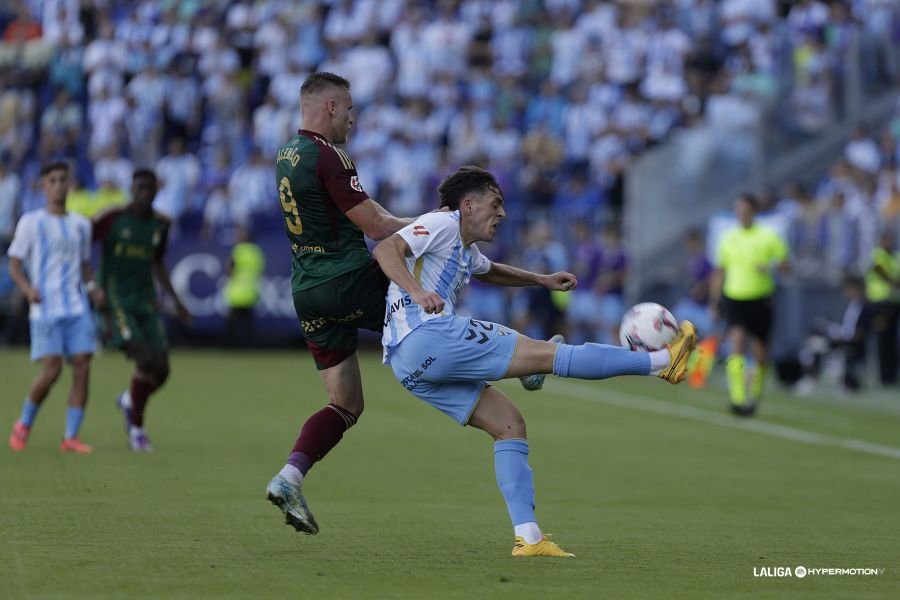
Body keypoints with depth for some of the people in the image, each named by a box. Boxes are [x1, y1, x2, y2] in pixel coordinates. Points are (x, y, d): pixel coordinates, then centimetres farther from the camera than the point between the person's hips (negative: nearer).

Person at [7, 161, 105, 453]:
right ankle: (23, 426, 10)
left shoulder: (80, 224, 15)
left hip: (77, 308, 4)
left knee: (82, 366, -8)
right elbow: (14, 264, 1)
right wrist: (27, 288, -18)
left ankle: (70, 437, -3)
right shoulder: (31, 223, 2)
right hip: (45, 309, -4)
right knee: (52, 369, -13)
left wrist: (92, 287, 5)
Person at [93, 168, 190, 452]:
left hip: (146, 303, 6)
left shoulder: (160, 224, 9)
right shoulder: (112, 218, -8)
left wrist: (175, 300, 20)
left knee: (161, 370, -5)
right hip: (115, 303, -6)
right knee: (146, 361, -20)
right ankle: (136, 428, -2)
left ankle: (129, 400, 28)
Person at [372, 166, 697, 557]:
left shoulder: (465, 250, 29)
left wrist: (541, 280, 42)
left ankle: (527, 537, -2)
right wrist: (417, 292, -33)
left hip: (412, 367, 11)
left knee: (508, 424, 7)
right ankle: (661, 361, -6)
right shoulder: (441, 225, -1)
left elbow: (488, 271, 52)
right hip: (427, 336, -11)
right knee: (547, 354, -8)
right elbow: (386, 250, -17)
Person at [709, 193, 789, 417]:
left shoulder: (768, 237, 1)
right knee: (737, 343, -20)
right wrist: (713, 304, 14)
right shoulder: (728, 239, 8)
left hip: (760, 299, -1)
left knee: (760, 354, 4)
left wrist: (771, 267, -21)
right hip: (734, 298, 1)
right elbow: (719, 273, 15)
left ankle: (755, 395, 27)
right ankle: (737, 397, -25)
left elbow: (784, 263, 2)